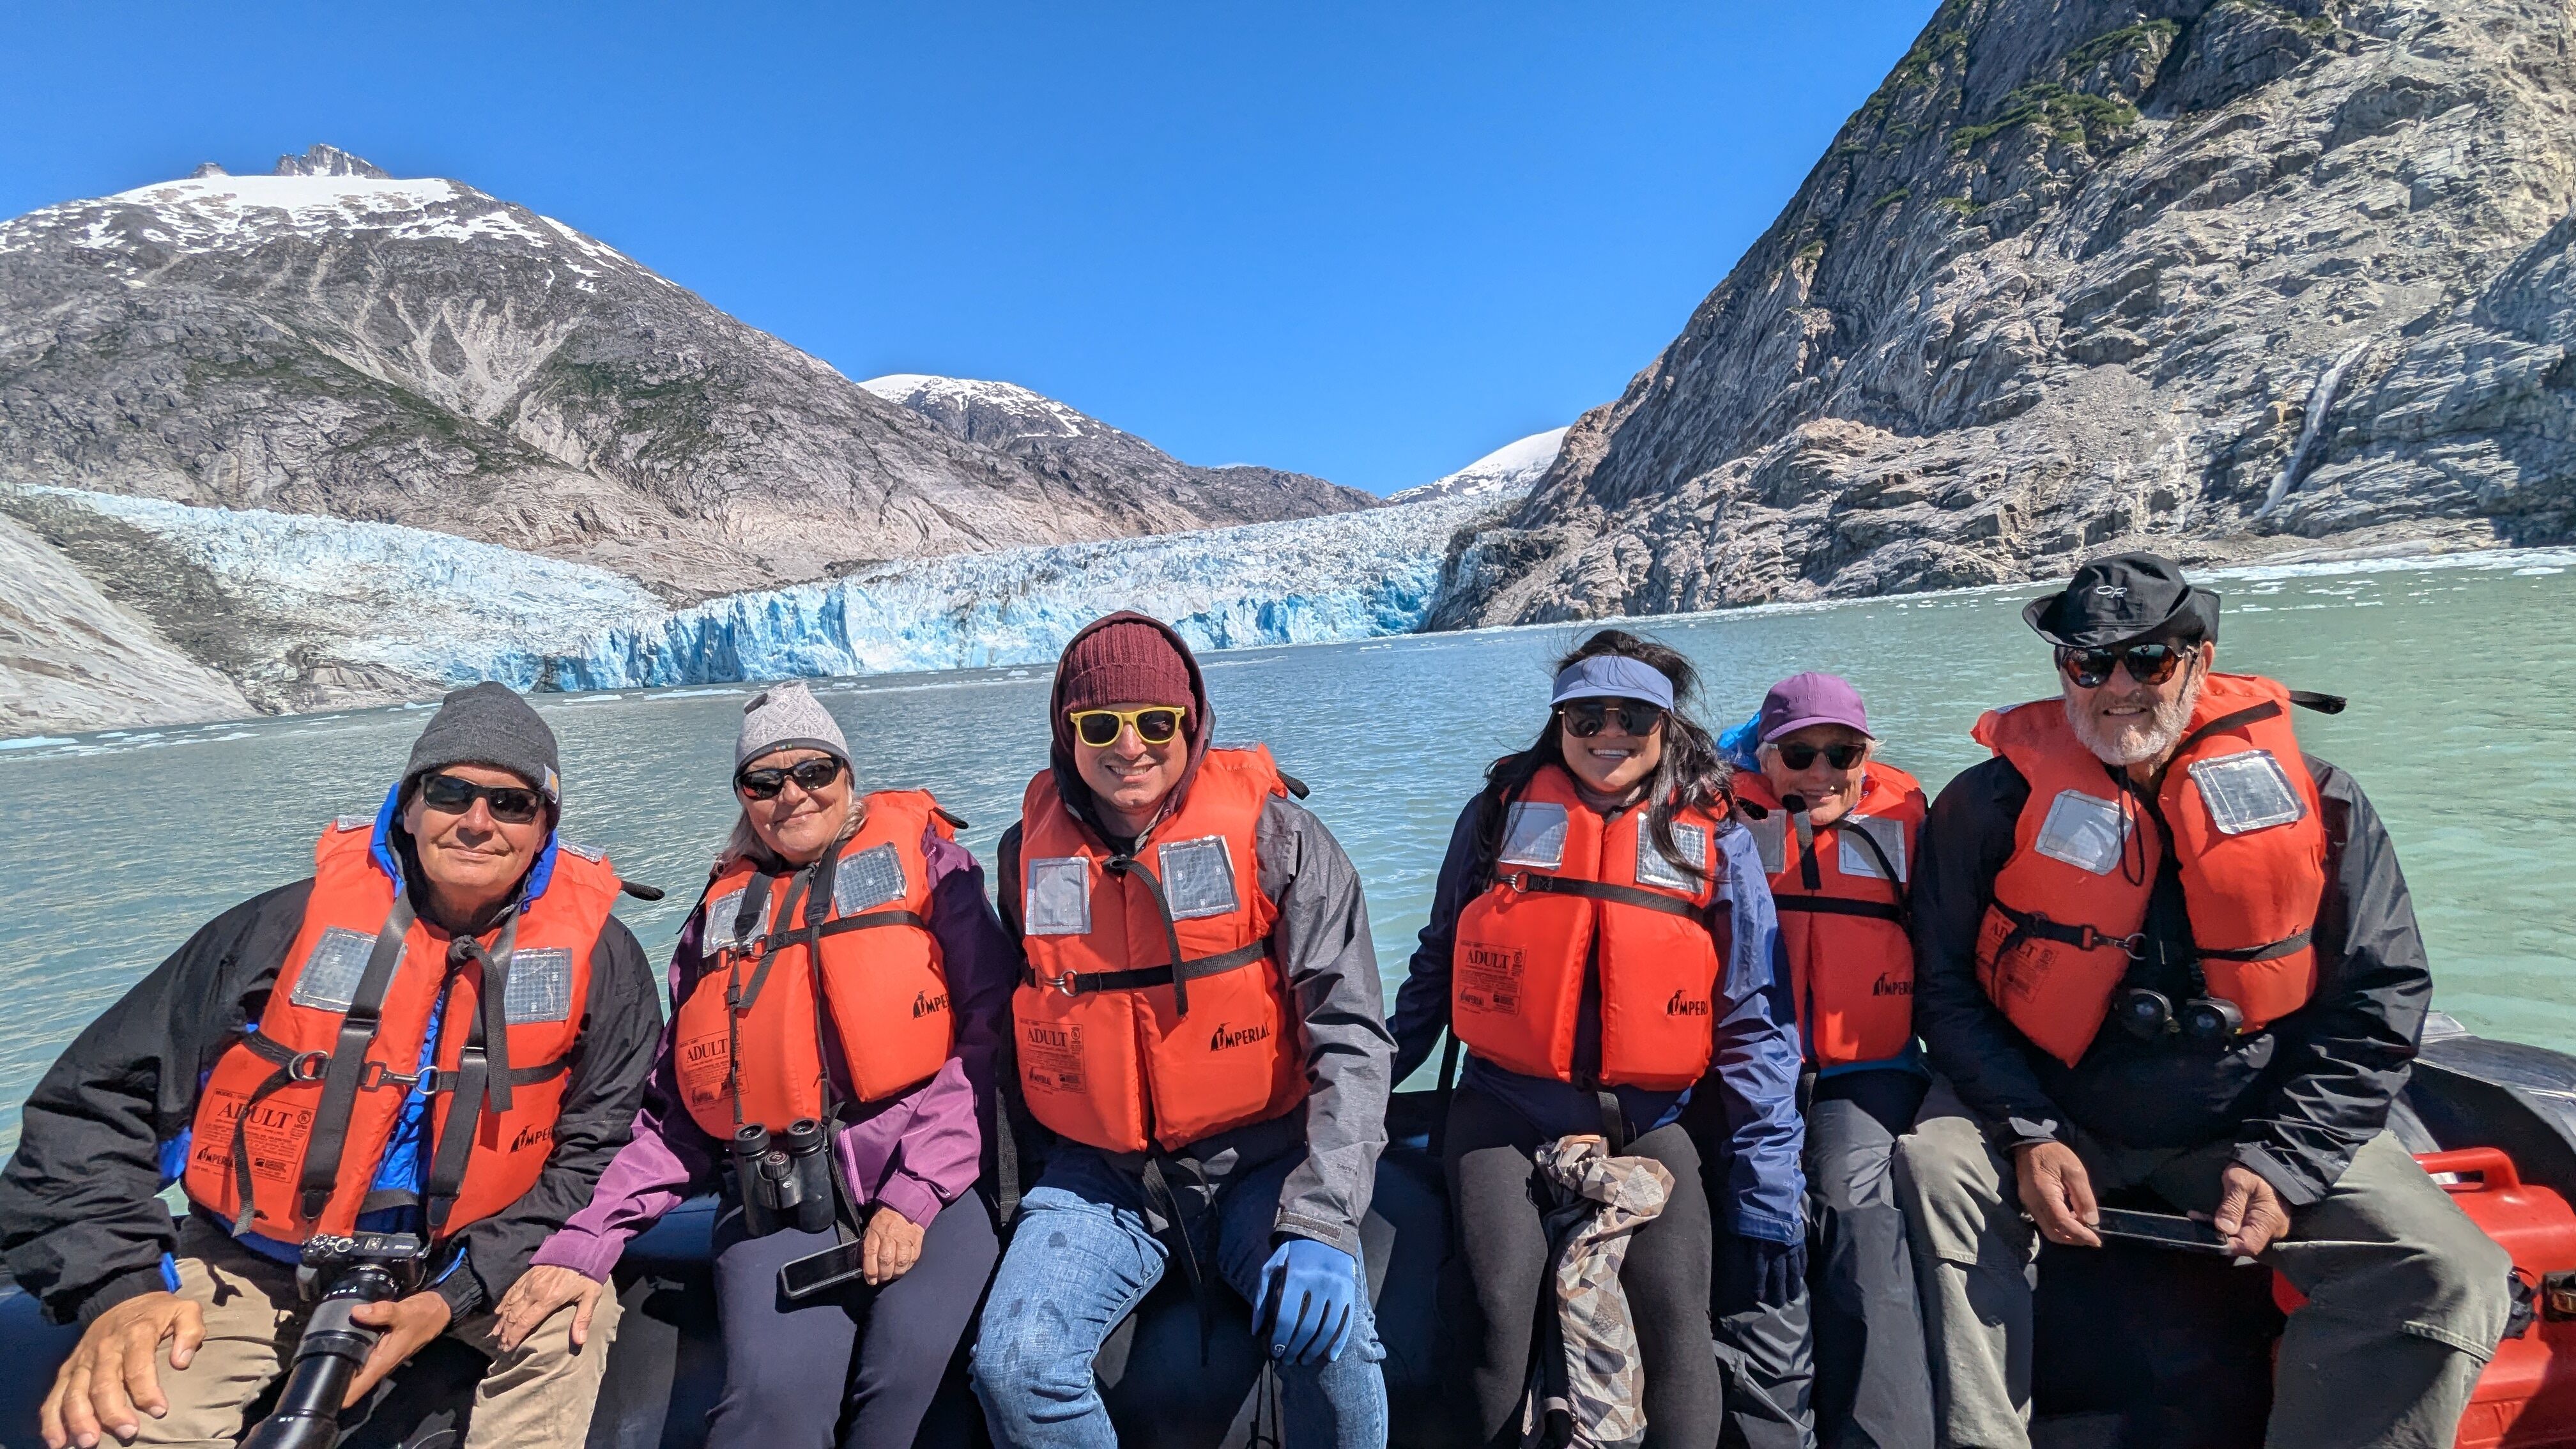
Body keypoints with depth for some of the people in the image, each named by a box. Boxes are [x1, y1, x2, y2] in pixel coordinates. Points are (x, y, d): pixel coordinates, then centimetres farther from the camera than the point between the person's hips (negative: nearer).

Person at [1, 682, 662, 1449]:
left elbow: (599, 1151, -9)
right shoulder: (291, 923, -9)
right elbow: (94, 1103, -5)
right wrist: (122, 1286, -17)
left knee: (571, 1320, -25)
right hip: (258, 1261, 0)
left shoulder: (598, 957, -10)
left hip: (473, 1260, 1)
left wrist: (454, 1297, -18)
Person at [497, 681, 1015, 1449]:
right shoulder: (723, 910, 19)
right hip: (779, 1198, 2)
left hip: (929, 1183, -2)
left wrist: (916, 1196, -11)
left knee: (910, 1363, -26)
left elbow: (986, 1031, -4)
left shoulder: (920, 855, 7)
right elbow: (677, 1111, 17)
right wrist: (586, 1242, 4)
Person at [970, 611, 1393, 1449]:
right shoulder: (1030, 851, 1)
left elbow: (1348, 1034, -13)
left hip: (1257, 1160, -2)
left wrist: (1321, 1223, -22)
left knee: (1329, 1338, -25)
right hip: (1100, 1176, 3)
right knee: (1014, 1364, -18)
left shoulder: (1270, 832, -10)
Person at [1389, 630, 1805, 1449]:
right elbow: (1438, 964, 12)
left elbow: (1754, 1024, 2)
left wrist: (1768, 1194, -2)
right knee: (1498, 1304, -14)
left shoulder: (1716, 840, 1)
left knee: (1676, 1319, -13)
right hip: (1506, 1109, 0)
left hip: (1648, 1122, 0)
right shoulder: (1502, 811, 2)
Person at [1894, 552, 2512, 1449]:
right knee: (1934, 1166, -29)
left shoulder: (2311, 800, -2)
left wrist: (2280, 1164, -10)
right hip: (2049, 1112, -2)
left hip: (2249, 1125, 3)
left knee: (2452, 1279, -14)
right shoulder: (1996, 801, -7)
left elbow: (2377, 1002, 1)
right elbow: (1945, 984, -5)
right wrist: (2030, 1137, -16)